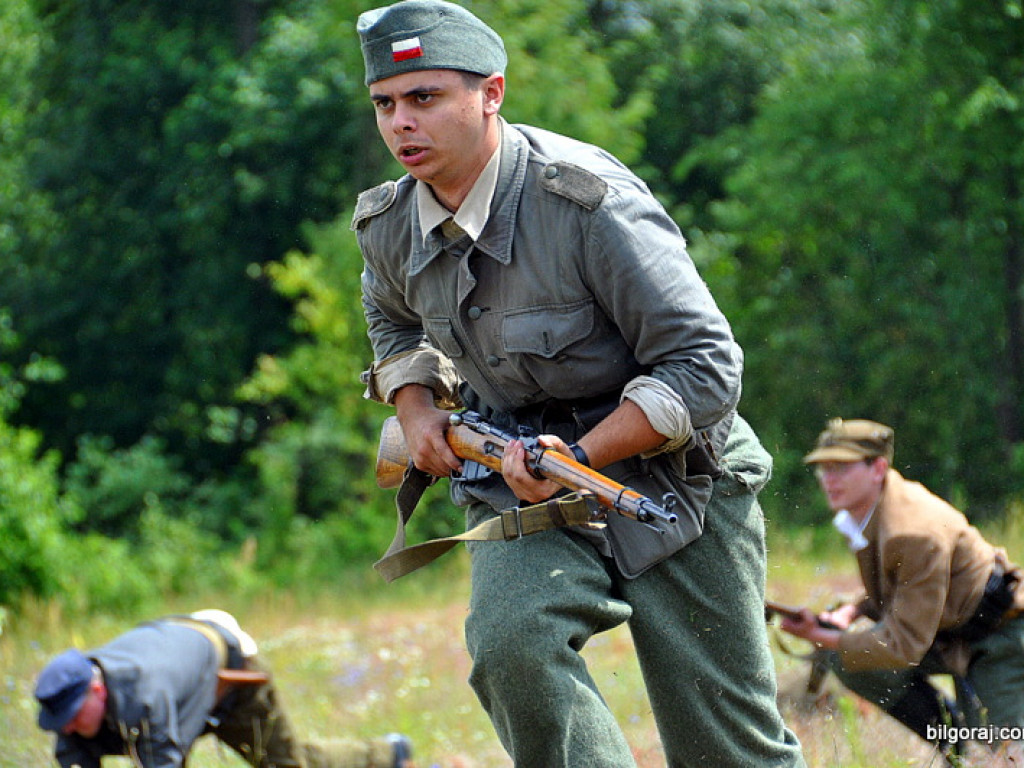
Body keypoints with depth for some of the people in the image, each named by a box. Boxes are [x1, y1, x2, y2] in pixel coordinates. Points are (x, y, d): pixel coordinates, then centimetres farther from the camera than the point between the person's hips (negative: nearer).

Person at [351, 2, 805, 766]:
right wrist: (417, 409, 5)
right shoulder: (389, 228, -2)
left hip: (669, 476, -4)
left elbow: (705, 366, -21)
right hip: (521, 481, 4)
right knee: (510, 641, -29)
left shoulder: (588, 202, -22)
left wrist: (579, 458, -28)